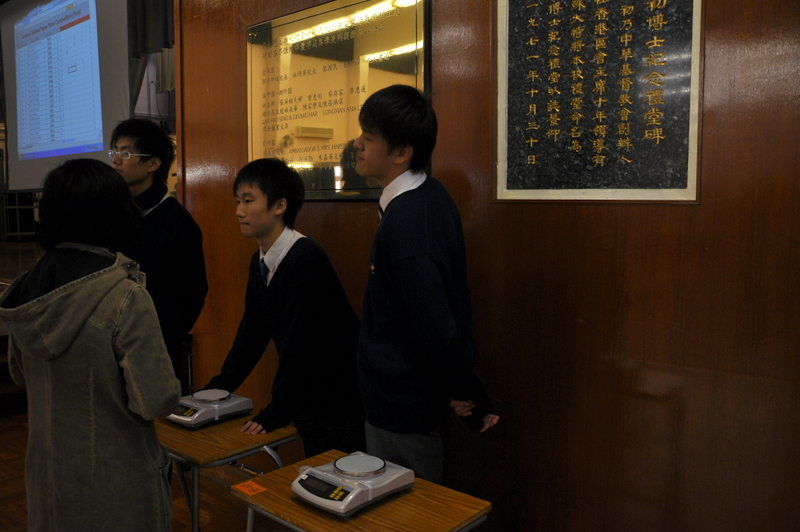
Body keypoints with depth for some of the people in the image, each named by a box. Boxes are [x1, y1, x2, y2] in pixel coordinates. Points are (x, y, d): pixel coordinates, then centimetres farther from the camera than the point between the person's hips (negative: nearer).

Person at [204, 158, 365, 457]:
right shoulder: (259, 261, 4)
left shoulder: (305, 259, -23)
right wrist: (214, 392, 9)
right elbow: (252, 332, 10)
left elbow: (297, 341, -25)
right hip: (308, 403, 8)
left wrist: (276, 412, -21)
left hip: (343, 406, -8)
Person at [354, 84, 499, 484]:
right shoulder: (433, 197, 4)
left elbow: (434, 324, -26)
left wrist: (467, 396, -11)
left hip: (402, 409, -9)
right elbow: (454, 301, 9)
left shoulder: (404, 224, -26)